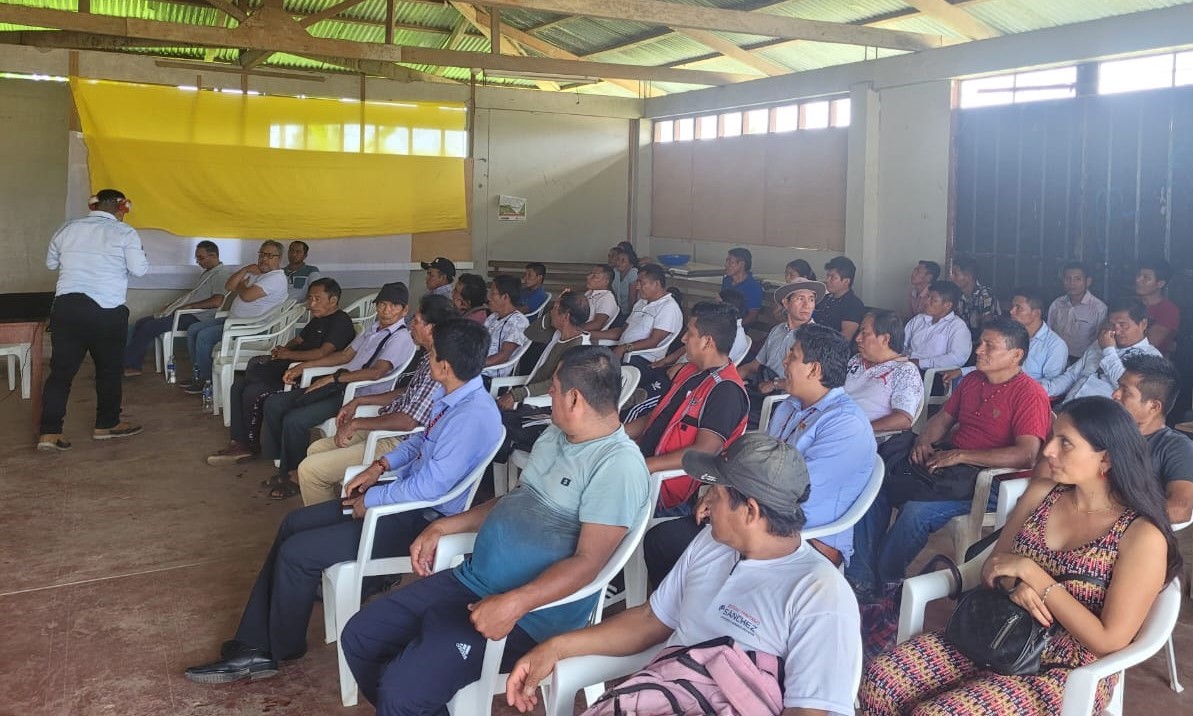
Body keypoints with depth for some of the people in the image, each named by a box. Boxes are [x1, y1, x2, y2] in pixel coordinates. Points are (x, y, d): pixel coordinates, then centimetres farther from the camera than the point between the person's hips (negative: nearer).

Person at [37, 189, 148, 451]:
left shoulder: (67, 229, 11)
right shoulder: (124, 232, -3)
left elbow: (51, 263, 22)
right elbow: (139, 269, -4)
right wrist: (132, 257, 15)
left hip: (66, 305, 4)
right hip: (106, 310, -4)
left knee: (61, 370, 6)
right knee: (109, 369, 12)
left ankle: (49, 432, 2)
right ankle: (106, 425, 22)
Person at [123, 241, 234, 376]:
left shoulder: (222, 274, -13)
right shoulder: (208, 272, 20)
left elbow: (217, 301, -26)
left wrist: (188, 306, -20)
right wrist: (171, 304, 16)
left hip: (196, 317, -11)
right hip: (185, 311, 11)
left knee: (149, 327, -18)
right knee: (141, 323, 4)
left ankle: (126, 363, -5)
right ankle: (133, 366, 2)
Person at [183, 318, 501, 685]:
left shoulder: (472, 415, -28)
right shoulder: (455, 396, 2)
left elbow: (427, 488, -29)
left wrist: (371, 500, -14)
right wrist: (380, 465, 8)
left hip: (420, 520, -10)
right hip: (405, 495, 10)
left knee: (297, 553, -9)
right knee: (294, 524, 9)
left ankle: (280, 649, 18)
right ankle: (253, 648, 13)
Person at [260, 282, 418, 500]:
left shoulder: (401, 338, -11)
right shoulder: (373, 327, 18)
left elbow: (377, 372, -24)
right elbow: (345, 355, 23)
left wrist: (334, 378, -21)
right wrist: (303, 366, 18)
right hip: (339, 386, 9)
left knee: (294, 420, -22)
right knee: (274, 403, 2)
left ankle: (293, 475, 0)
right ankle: (282, 463, 9)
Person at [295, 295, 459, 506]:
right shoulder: (429, 358, 6)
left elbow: (408, 421, -29)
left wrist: (356, 423, -17)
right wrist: (358, 401, 17)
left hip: (397, 443, -11)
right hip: (386, 431, 11)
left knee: (309, 469, -10)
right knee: (316, 449, 19)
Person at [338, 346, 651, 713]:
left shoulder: (618, 465, -18)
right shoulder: (556, 435, 11)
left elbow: (588, 561, -22)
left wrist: (512, 604, -31)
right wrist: (443, 526, 13)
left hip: (530, 612, -9)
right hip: (470, 577, 9)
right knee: (359, 637, 7)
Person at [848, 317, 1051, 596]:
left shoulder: (1030, 394, -12)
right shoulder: (972, 380, 13)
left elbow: (1026, 455, -24)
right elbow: (943, 418, 24)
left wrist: (960, 455, -23)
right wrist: (924, 440, 0)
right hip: (945, 463, 8)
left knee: (917, 510, -31)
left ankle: (885, 582, -8)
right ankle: (860, 575, -9)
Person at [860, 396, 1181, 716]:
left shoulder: (1142, 536, -16)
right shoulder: (1041, 493, 2)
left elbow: (1108, 641, -19)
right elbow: (995, 565, 10)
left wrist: (1030, 572, -19)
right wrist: (1016, 586, -15)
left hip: (1065, 674, -5)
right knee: (880, 677, -16)